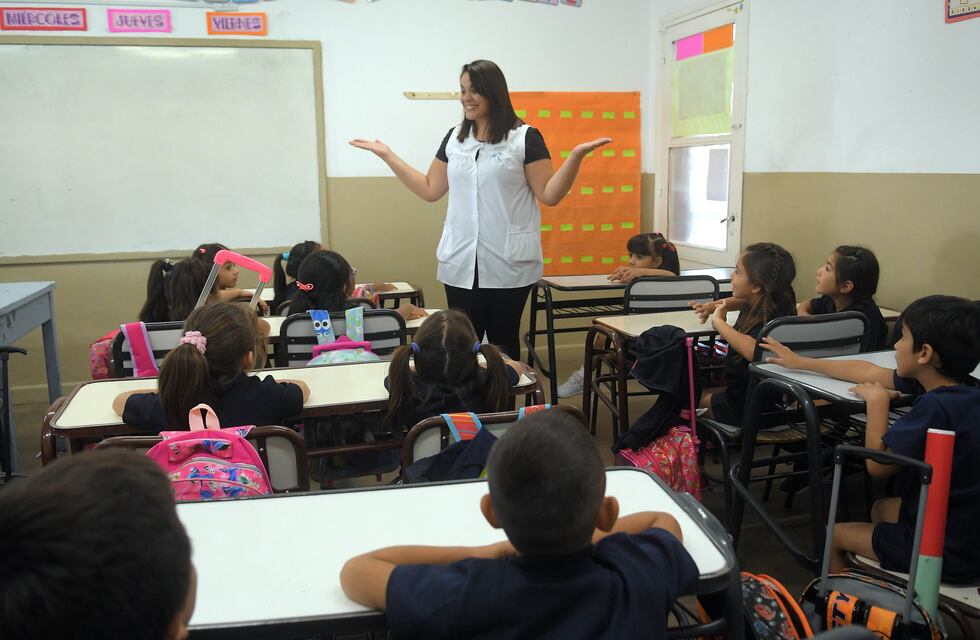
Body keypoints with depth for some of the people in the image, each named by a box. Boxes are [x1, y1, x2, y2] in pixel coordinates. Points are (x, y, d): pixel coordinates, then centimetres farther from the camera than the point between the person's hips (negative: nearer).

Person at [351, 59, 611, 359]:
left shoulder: (525, 138, -4)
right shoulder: (454, 139, 10)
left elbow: (549, 195, -6)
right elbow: (430, 190, 16)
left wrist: (576, 155, -20)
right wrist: (387, 155, 14)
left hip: (508, 264, -4)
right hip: (460, 262, 4)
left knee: (503, 342, 8)